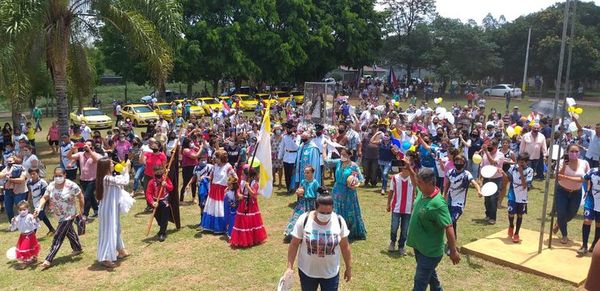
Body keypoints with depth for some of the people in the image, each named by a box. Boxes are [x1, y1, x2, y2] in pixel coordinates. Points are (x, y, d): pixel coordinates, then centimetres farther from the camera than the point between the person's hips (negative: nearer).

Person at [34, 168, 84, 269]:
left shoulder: (71, 185, -21)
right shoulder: (51, 185, -5)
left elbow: (80, 197, -12)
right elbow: (45, 197, -6)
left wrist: (81, 210, -8)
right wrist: (39, 208, -24)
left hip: (68, 215, -7)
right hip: (60, 215, 7)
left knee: (58, 237, -7)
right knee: (69, 232, 24)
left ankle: (49, 260, -2)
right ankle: (78, 249, 44)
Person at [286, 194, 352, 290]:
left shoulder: (339, 221, -13)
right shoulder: (304, 220, -17)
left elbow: (345, 246, -2)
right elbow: (294, 245, -9)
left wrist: (349, 268, 4)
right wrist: (290, 267, -10)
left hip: (331, 272, 0)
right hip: (307, 270, 0)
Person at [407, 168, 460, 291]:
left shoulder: (437, 204, -29)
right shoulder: (421, 193, -4)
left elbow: (448, 227, -26)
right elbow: (416, 182, 21)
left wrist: (453, 251, -22)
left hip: (429, 251, -8)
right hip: (419, 246, 8)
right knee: (430, 275, 27)